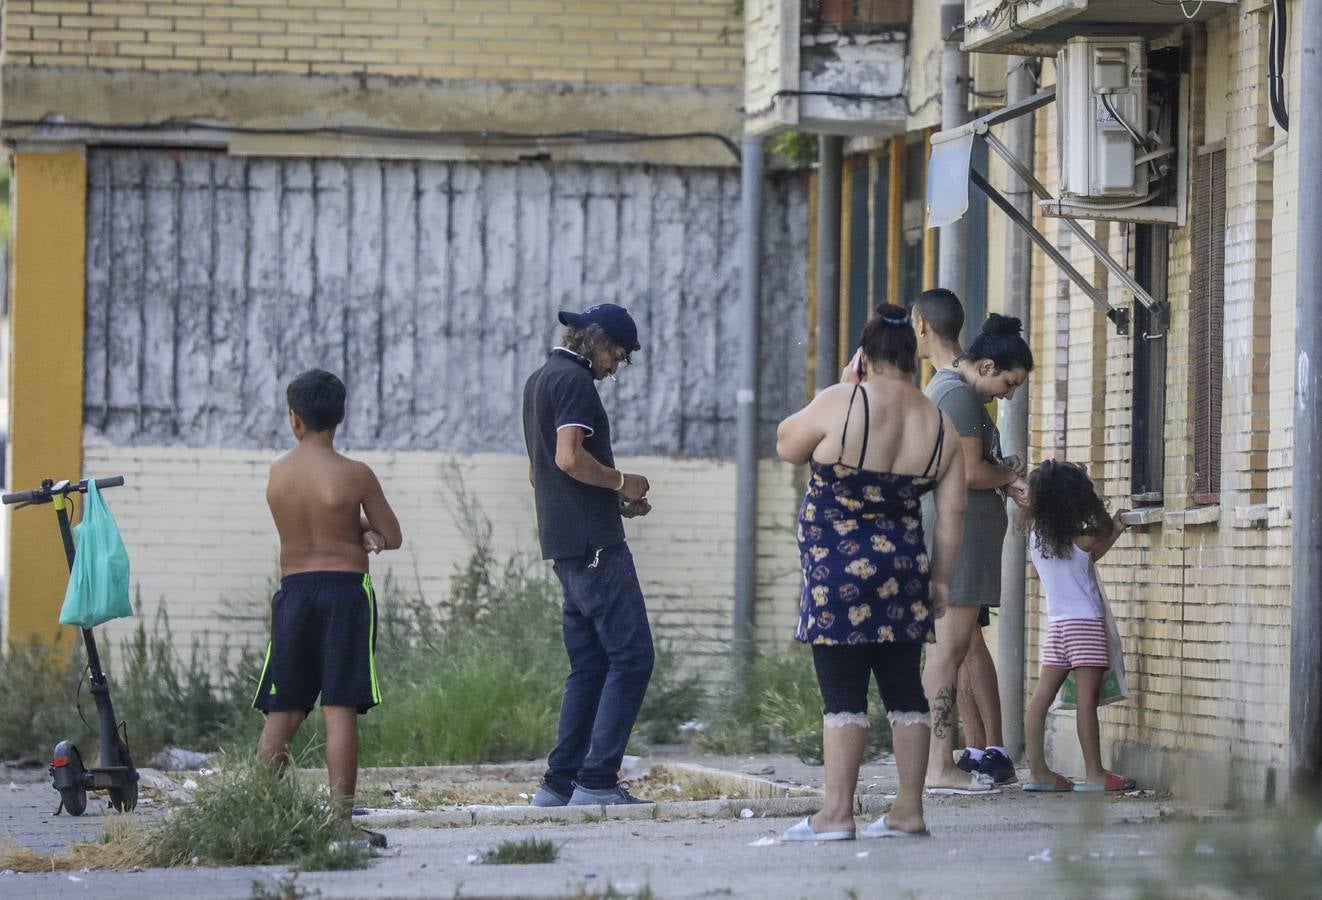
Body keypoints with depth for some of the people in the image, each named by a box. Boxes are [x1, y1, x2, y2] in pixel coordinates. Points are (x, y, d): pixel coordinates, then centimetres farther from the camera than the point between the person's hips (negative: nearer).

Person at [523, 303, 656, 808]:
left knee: (589, 665, 12)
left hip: (566, 547, 10)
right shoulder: (574, 380, -10)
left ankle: (560, 783, 9)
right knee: (631, 658, -9)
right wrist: (621, 482, -7)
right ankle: (597, 780, -13)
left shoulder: (540, 381, 21)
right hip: (595, 545, -10)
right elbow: (570, 457, -23)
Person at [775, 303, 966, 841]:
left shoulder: (841, 404, -12)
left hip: (838, 573, -5)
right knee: (904, 689, 10)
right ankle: (909, 811, 13)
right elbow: (951, 514, 4)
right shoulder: (940, 427, 3)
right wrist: (939, 579, 12)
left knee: (842, 692, -4)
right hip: (903, 570, 5)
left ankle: (837, 813, -6)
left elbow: (787, 447, 5)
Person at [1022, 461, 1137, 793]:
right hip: (1085, 621, -6)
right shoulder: (1079, 539, -11)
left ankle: (1037, 771, 2)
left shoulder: (1036, 536, 5)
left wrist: (1113, 532, 22)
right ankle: (1094, 774, -5)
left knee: (1041, 698, 2)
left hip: (1057, 624, 6)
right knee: (1086, 700, -6)